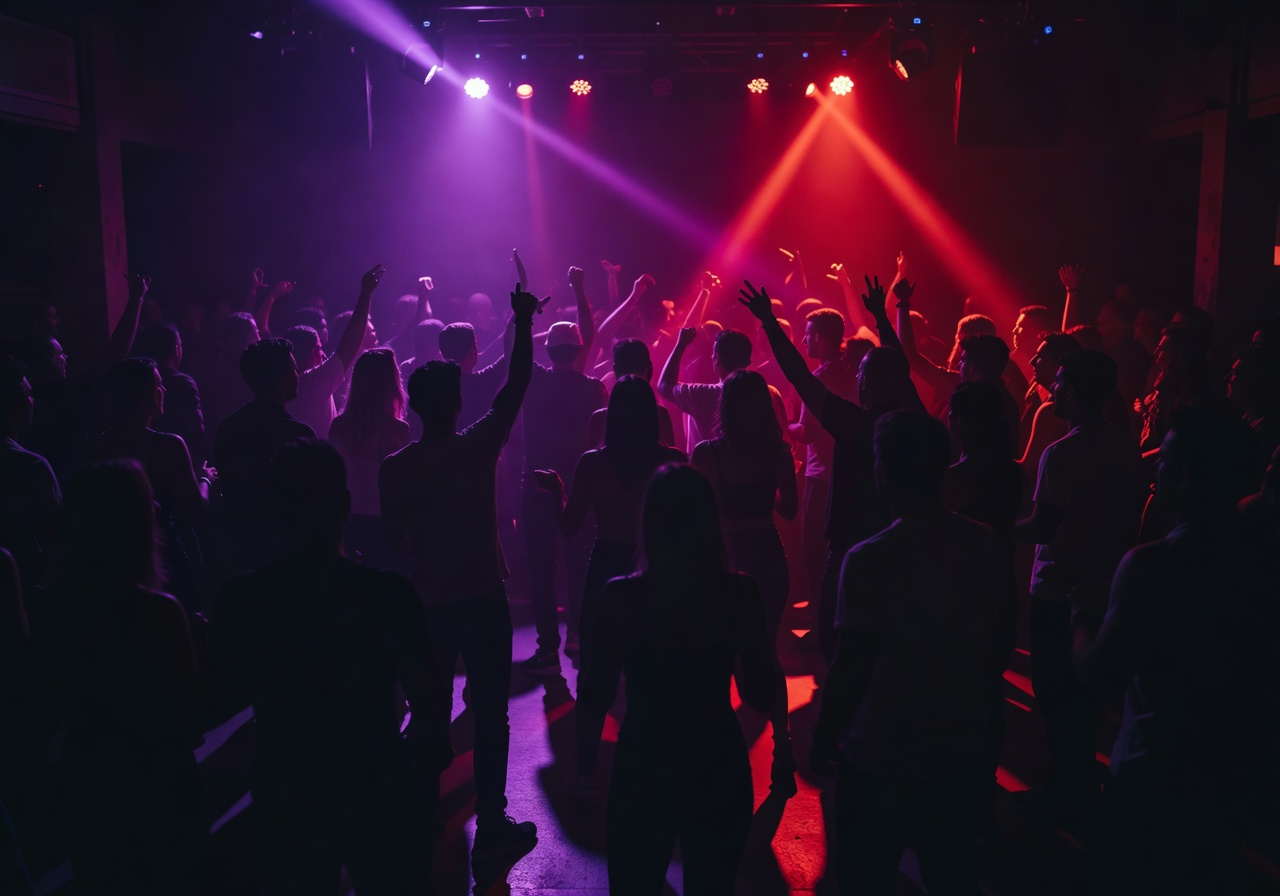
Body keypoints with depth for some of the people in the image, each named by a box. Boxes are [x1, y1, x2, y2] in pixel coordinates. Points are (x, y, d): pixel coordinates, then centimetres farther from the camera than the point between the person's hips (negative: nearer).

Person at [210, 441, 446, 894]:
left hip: (285, 803, 3)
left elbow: (223, 698, 2)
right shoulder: (387, 592, -19)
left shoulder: (240, 599, -11)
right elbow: (431, 704, -17)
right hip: (380, 801, -2)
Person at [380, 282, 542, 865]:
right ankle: (492, 827, 9)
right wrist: (524, 322, 4)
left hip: (427, 602, 3)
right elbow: (517, 385, -4)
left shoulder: (394, 467, -6)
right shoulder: (479, 446, -12)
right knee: (490, 714, 4)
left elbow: (394, 541, 1)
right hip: (483, 597, -3)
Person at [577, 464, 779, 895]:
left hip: (644, 763, -1)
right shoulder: (740, 593, -15)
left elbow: (595, 699, -11)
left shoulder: (622, 596, -18)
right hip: (718, 763, 1)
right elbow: (764, 696, -7)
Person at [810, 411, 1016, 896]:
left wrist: (822, 738, -4)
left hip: (882, 758, -5)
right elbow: (1002, 644, 6)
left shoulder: (870, 560, -23)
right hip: (964, 751, 5)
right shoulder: (990, 547, -5)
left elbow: (852, 667, -19)